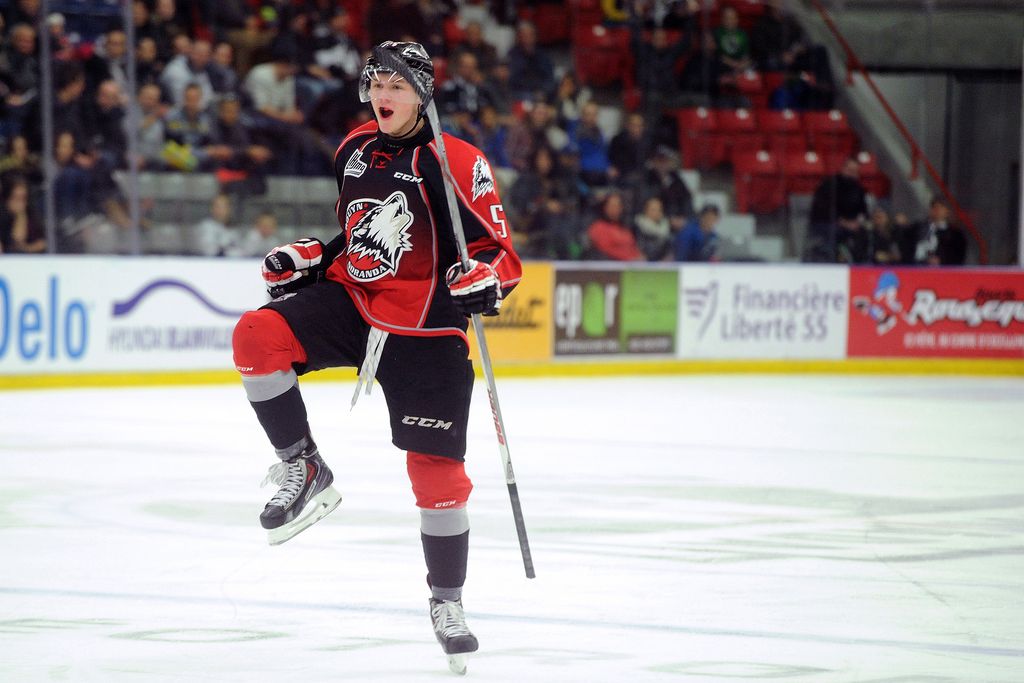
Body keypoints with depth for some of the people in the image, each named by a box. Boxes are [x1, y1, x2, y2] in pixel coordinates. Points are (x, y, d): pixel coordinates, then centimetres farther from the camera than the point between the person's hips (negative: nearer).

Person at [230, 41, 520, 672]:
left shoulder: (457, 163, -9)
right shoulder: (355, 150, 9)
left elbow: (501, 253, -9)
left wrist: (485, 278, -30)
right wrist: (308, 258, 9)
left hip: (424, 329, -4)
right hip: (349, 301, 4)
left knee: (438, 470, -3)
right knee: (258, 335, -24)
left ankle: (448, 601, 18)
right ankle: (305, 471, -9)